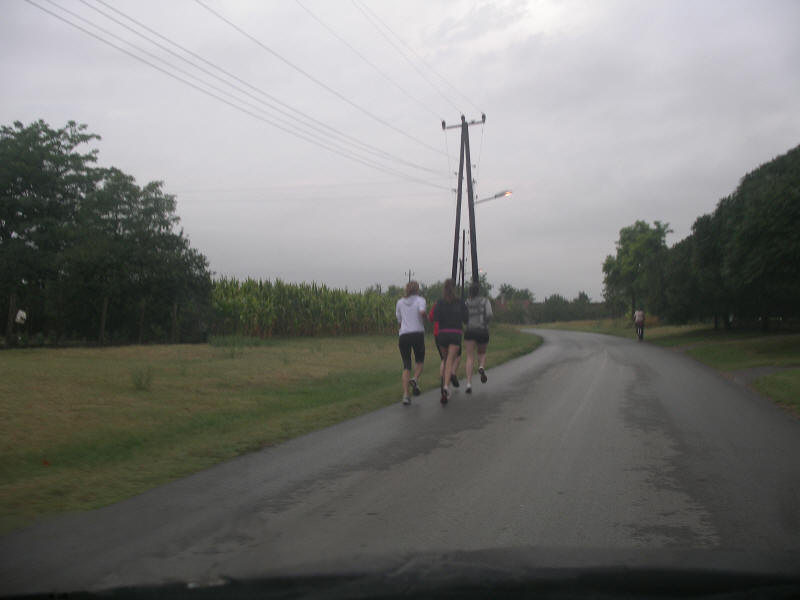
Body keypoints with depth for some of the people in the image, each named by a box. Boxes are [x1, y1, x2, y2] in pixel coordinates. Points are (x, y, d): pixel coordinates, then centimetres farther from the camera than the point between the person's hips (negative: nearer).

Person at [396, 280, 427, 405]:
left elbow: (399, 320, 16)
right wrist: (424, 314, 4)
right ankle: (415, 380, -9)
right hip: (417, 334, -2)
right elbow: (422, 312, -18)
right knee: (420, 360, 20)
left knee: (406, 366, 5)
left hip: (404, 335, 3)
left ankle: (405, 395, -6)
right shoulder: (420, 300, 3)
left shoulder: (400, 302, 14)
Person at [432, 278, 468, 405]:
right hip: (456, 334, -2)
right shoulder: (460, 302, 2)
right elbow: (466, 319, 5)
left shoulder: (440, 302, 3)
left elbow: (435, 317, -10)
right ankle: (445, 386, -33)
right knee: (450, 362, -12)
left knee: (446, 360, 22)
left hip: (442, 334, 2)